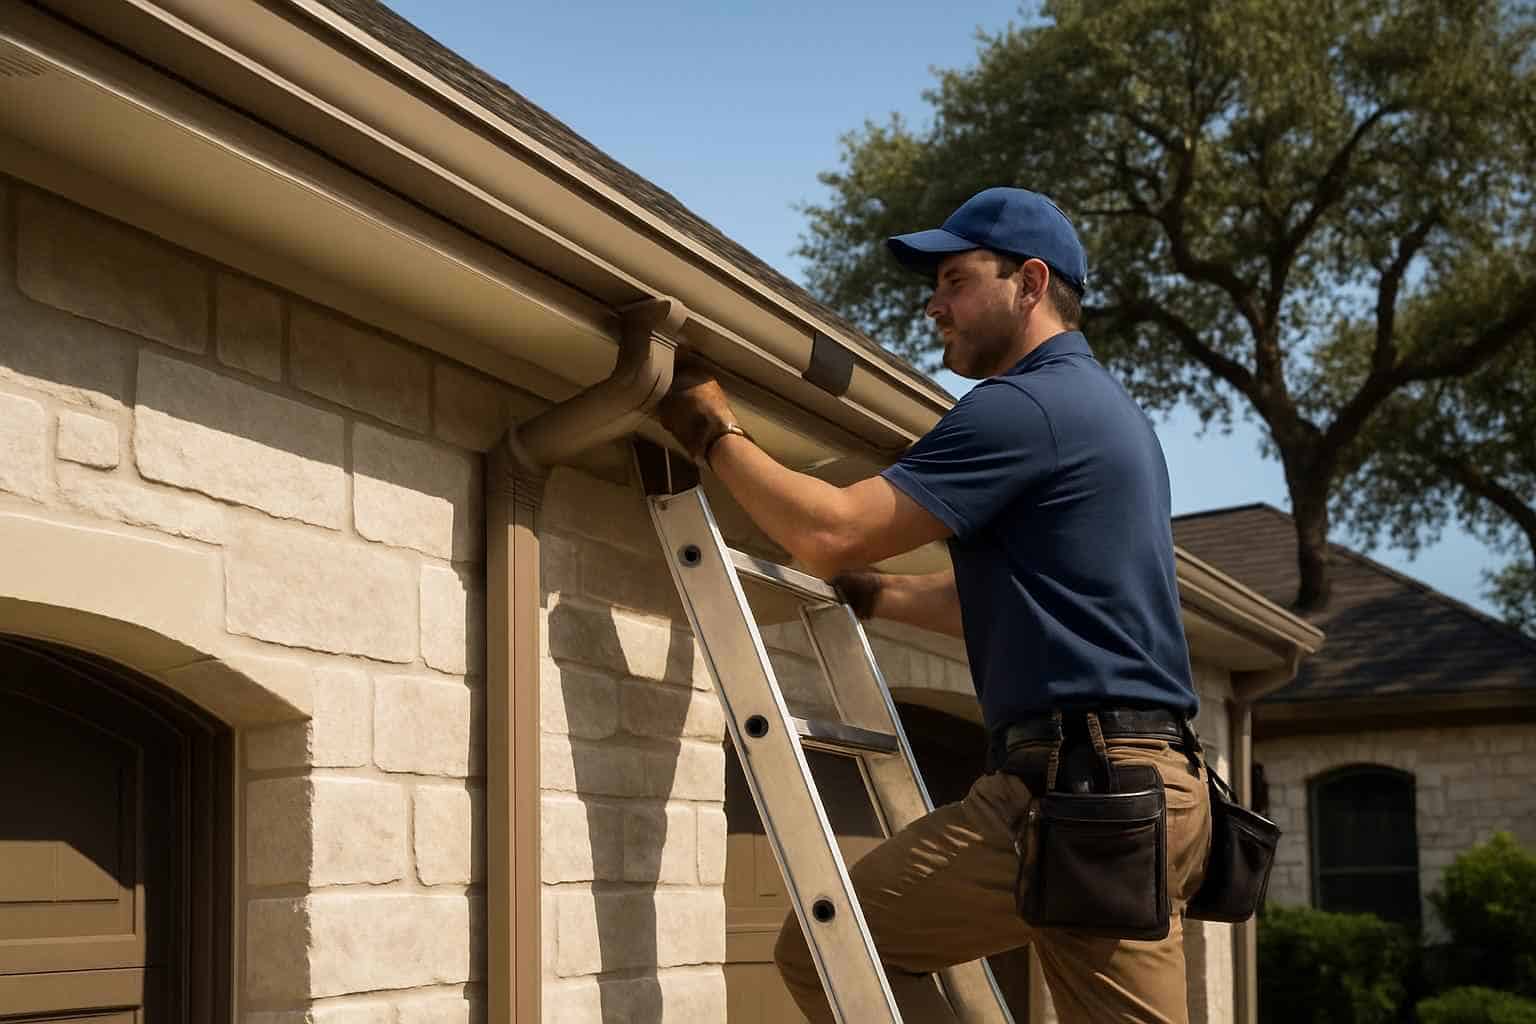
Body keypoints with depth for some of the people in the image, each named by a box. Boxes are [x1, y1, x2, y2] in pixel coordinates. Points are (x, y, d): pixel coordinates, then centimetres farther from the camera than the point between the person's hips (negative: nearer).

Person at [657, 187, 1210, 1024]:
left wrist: (714, 433, 0)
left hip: (1076, 788, -10)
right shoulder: (1107, 408, 23)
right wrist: (877, 594, 33)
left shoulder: (1025, 405, -10)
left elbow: (831, 533, -13)